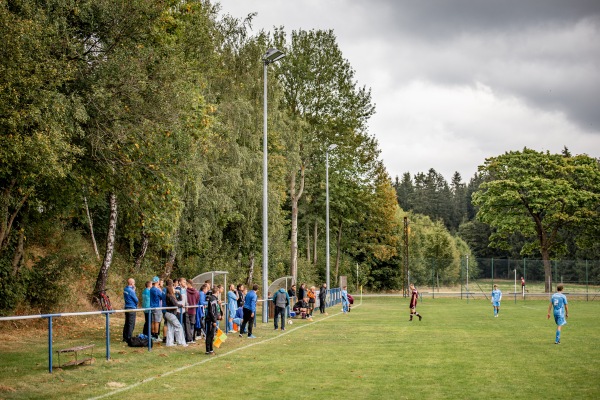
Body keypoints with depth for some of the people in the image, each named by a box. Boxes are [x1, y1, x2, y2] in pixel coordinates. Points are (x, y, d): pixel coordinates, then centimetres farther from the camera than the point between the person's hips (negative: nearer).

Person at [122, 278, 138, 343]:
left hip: (126, 308, 9)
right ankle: (129, 338, -4)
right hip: (131, 308, -9)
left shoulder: (125, 289, 7)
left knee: (126, 323, 14)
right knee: (131, 324, -4)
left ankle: (125, 338, 18)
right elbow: (136, 300, -14)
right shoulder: (131, 291, -18)